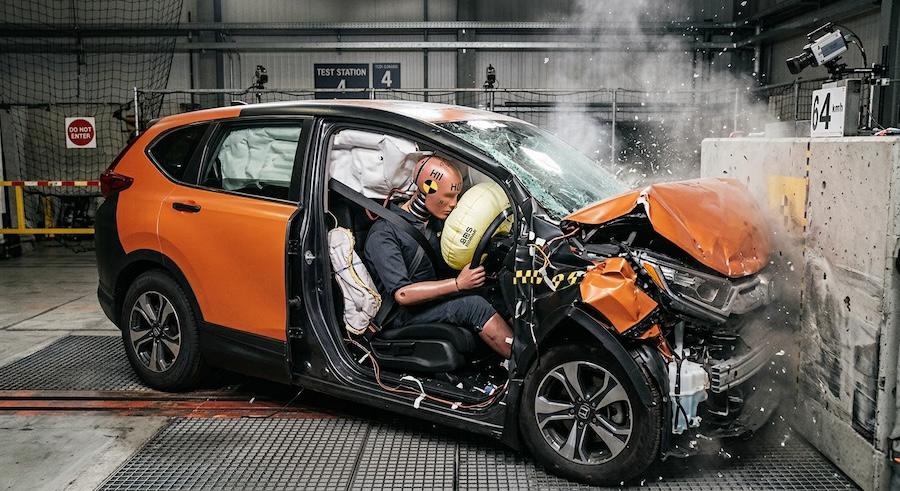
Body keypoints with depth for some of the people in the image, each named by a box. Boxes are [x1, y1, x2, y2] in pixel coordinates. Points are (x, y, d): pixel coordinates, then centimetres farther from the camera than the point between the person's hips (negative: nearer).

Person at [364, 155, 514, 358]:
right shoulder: (383, 234, -17)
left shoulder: (433, 221, 10)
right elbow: (402, 294, -25)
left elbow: (444, 266, 13)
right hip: (403, 314, -8)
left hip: (432, 298, 8)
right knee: (473, 306, -27)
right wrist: (457, 284, -29)